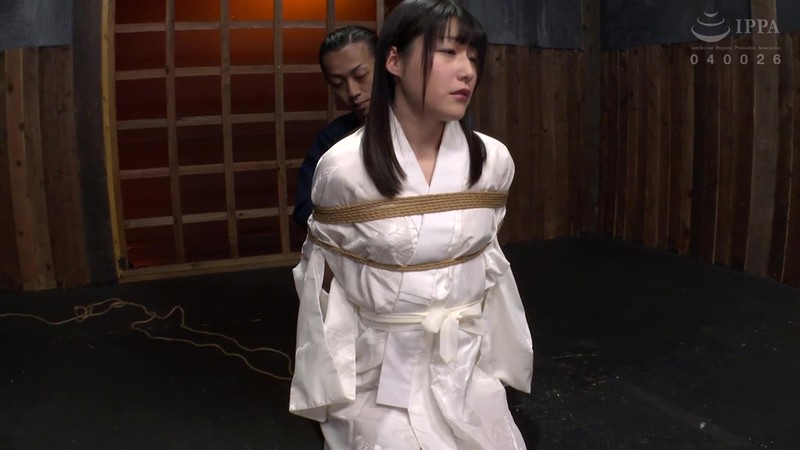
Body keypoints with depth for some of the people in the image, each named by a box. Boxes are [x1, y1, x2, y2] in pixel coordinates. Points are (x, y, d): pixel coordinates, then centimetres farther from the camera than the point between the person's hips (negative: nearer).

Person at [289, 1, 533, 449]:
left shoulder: (493, 161, -9)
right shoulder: (344, 167, -17)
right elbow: (321, 279, -4)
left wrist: (497, 353, 13)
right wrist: (330, 382, 0)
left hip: (467, 366, 3)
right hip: (378, 371, -3)